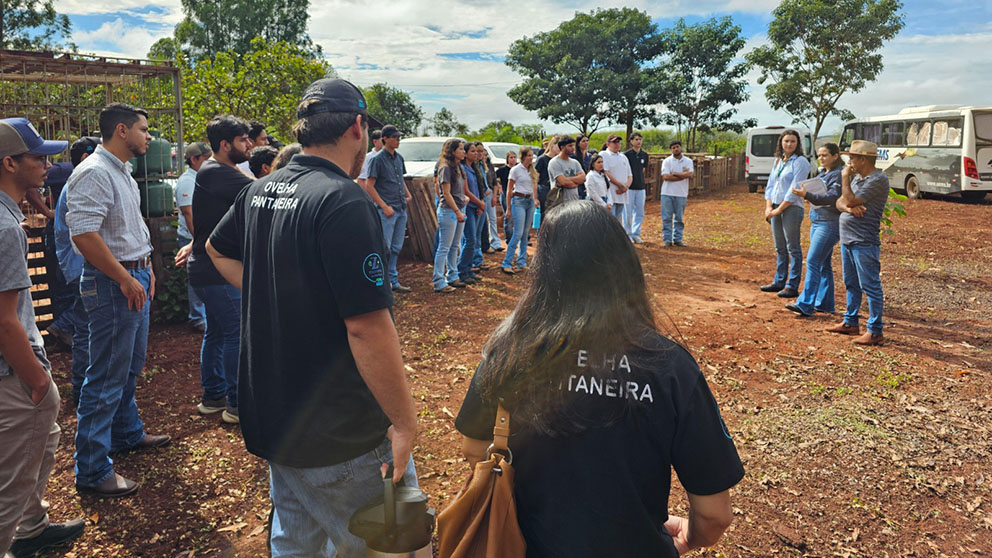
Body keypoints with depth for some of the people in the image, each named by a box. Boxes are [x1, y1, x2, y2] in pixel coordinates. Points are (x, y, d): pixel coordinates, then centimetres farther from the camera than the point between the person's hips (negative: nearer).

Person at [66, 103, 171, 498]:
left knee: (131, 365, 21)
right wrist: (126, 280, -23)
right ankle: (92, 472, 5)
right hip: (112, 283, -10)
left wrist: (146, 269, 18)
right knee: (107, 376, -5)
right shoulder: (94, 173, -17)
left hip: (134, 278, 10)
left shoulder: (123, 173, 15)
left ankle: (127, 434, 39)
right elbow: (83, 234, -26)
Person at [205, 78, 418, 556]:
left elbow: (217, 249, 26)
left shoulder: (260, 190, 5)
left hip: (272, 415, 9)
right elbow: (366, 325, -27)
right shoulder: (344, 201, -21)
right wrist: (405, 422, -19)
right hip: (340, 434, -8)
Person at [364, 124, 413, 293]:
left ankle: (393, 281, 20)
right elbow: (369, 186, -12)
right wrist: (385, 207, -16)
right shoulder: (378, 159, -9)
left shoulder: (399, 158, 13)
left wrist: (408, 195, 12)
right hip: (387, 210, -7)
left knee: (396, 248, 12)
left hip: (401, 209, 8)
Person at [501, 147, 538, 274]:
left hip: (530, 201, 7)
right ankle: (506, 263, -9)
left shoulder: (532, 170, 12)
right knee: (518, 234, -13)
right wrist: (508, 208, -7)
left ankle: (521, 263, 14)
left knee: (525, 234, 8)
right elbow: (509, 190, -5)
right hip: (519, 201, -6)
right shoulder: (516, 170, -6)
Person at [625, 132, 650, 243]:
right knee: (628, 212, -2)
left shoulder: (644, 155, 10)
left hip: (641, 187, 5)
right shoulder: (626, 154, -6)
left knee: (640, 213, 7)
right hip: (629, 187, -5)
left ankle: (636, 234, 17)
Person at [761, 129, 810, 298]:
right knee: (780, 248, 14)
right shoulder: (778, 161, 15)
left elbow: (794, 190, -14)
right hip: (776, 208, 7)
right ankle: (779, 282, 23)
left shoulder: (800, 162, -8)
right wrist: (768, 207, 2)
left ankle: (792, 287, 0)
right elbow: (770, 184, 15)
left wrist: (779, 209, -14)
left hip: (791, 208, -7)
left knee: (793, 249, -3)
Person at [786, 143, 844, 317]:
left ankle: (805, 304, -15)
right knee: (823, 265, 13)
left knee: (813, 262, -14)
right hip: (817, 222, 10)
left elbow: (832, 198, -23)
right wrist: (807, 196, 0)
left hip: (829, 224, -10)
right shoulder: (822, 174, 17)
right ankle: (825, 303, 20)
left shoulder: (839, 174, -11)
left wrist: (807, 195, -33)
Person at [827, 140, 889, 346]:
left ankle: (875, 331, -1)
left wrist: (844, 178, -7)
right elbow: (840, 202, 12)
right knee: (851, 284, 17)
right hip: (847, 239, 10)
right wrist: (848, 207, -11)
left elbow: (850, 200, -21)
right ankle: (850, 323, 28)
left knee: (870, 286, -5)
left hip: (864, 243, -10)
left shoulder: (878, 180, -14)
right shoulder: (857, 178, 16)